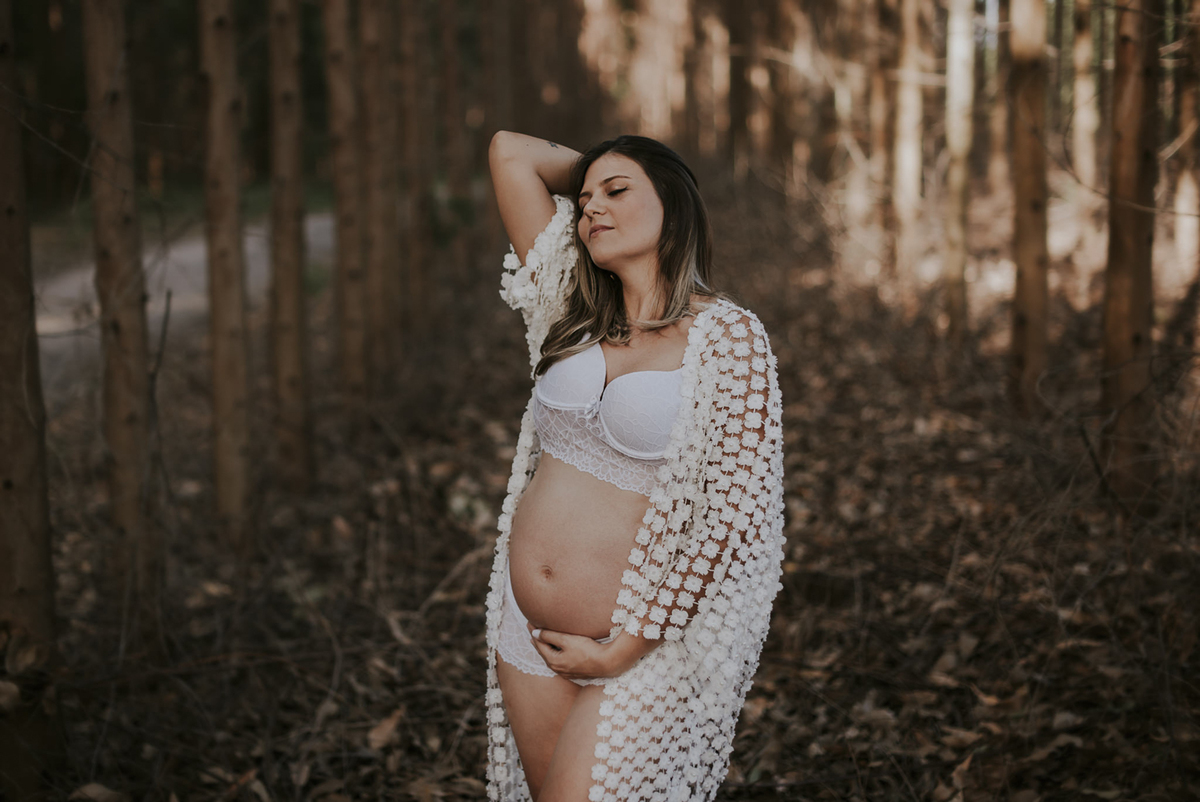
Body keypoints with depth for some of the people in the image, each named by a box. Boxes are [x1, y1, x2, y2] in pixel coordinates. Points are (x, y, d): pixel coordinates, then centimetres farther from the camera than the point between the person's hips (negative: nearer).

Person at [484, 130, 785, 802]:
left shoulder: (730, 337, -9)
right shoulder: (576, 317, 7)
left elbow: (733, 513, -15)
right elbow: (511, 152, 11)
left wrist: (624, 649, -14)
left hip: (638, 643, -6)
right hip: (526, 633, 6)